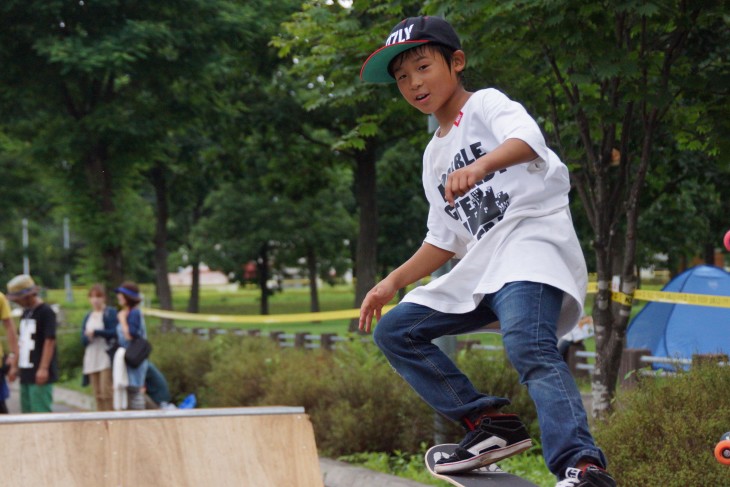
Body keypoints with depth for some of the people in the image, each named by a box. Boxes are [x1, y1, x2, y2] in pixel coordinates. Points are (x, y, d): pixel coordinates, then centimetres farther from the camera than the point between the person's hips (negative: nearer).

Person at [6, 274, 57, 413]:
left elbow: (50, 341, -14)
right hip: (26, 372, 9)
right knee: (26, 411, 9)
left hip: (40, 375, -9)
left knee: (40, 412, -11)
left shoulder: (46, 312, -10)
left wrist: (43, 368, -19)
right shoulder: (26, 313, 15)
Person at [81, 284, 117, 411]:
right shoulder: (88, 317, 17)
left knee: (106, 391, -14)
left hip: (106, 356, -6)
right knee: (97, 394, 4)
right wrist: (88, 337, -12)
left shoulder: (110, 313, 1)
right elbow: (83, 338, 10)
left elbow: (114, 332, -10)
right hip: (91, 357, 6)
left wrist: (96, 332, -11)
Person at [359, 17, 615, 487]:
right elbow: (445, 239, 25)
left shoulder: (486, 104, 0)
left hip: (533, 240, -9)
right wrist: (393, 282, 15)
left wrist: (480, 166, -45)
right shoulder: (435, 155, 23)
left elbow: (527, 139, -25)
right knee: (394, 331, 7)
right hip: (480, 266, 9)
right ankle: (490, 424, -1)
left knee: (527, 343, -35)